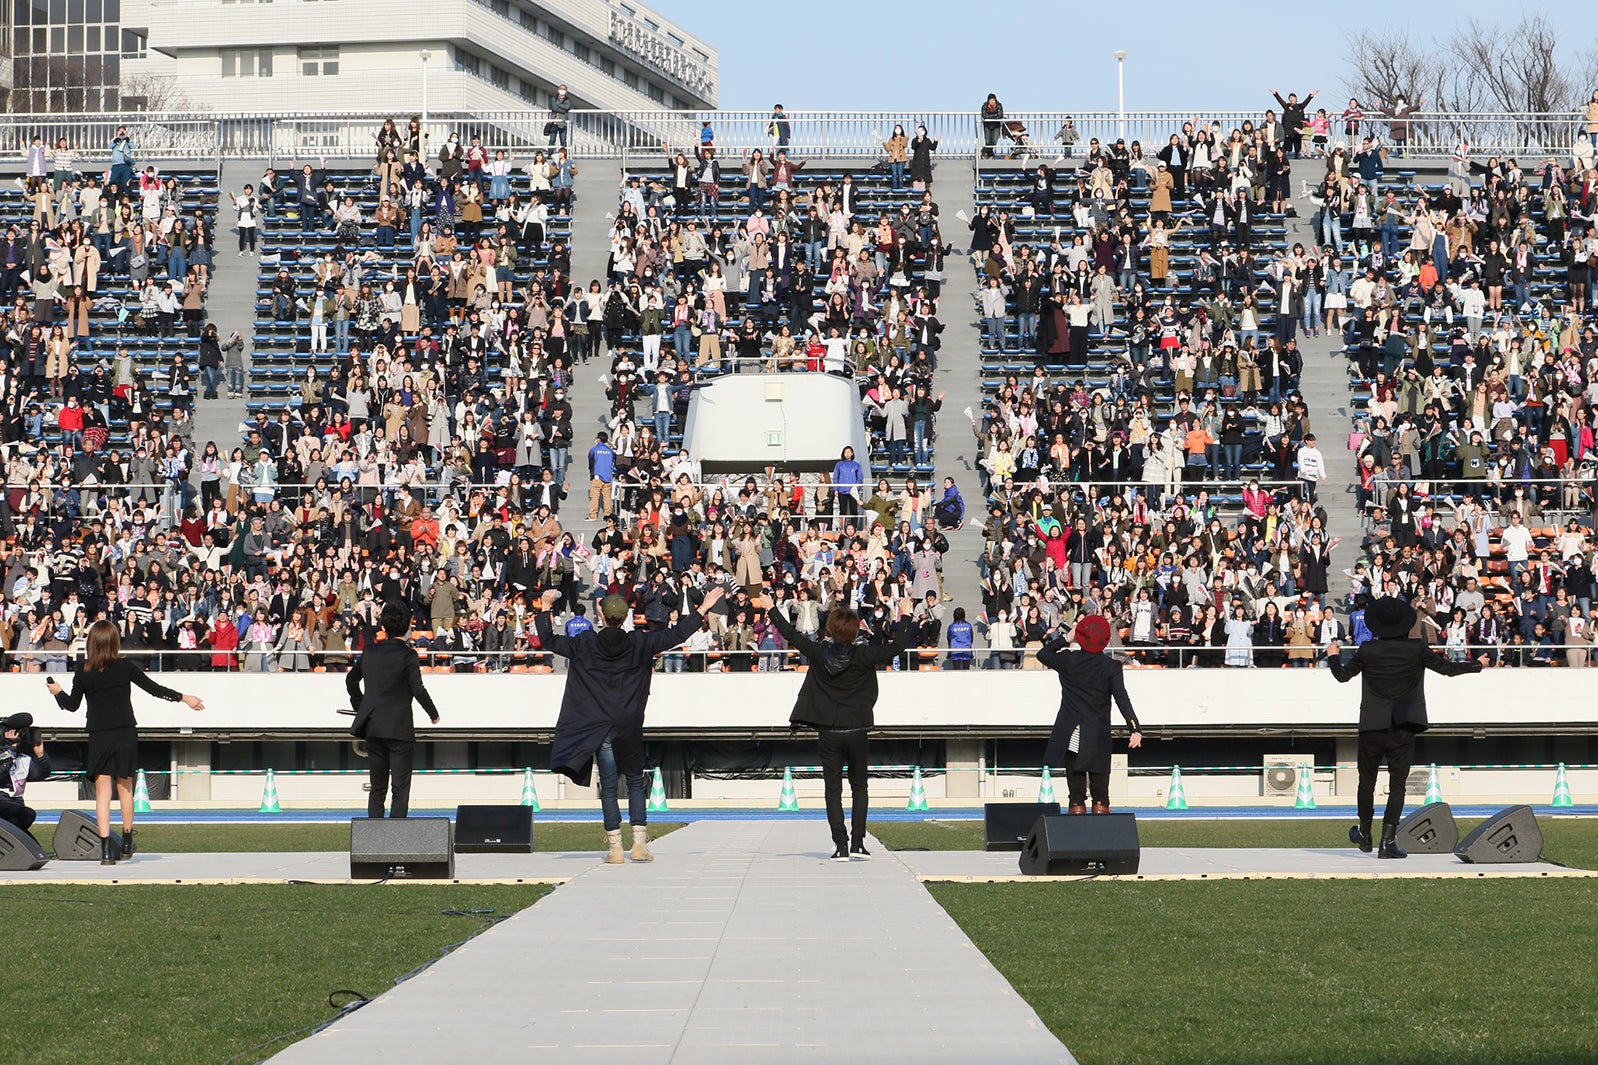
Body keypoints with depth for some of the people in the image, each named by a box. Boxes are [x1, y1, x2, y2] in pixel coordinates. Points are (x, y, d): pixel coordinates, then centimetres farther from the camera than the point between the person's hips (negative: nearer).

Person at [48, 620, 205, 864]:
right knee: (125, 789, 16)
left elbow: (72, 705, 5)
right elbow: (154, 688, 2)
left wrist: (58, 692, 25)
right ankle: (126, 843, 26)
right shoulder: (126, 667, -3)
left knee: (102, 793, -1)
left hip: (99, 738, -1)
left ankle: (106, 850, -10)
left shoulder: (82, 673, -3)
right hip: (126, 734, 1)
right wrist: (184, 698, 12)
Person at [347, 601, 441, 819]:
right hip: (399, 728, -5)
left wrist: (360, 707, 30)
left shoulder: (370, 652, 6)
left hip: (373, 727, 5)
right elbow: (418, 690, -17)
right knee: (401, 788, -1)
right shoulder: (407, 655, -11)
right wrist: (434, 714, -2)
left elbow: (351, 679, 18)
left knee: (377, 787, 12)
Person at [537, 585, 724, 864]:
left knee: (608, 788, 3)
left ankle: (614, 846, 0)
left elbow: (548, 641, -1)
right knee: (636, 785, 9)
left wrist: (545, 609, 12)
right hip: (630, 729, 1)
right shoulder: (638, 643, -4)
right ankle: (640, 843, 4)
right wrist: (702, 610, 8)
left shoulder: (585, 645, -5)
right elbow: (676, 635, -1)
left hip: (599, 730, -1)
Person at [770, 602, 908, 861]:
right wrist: (905, 618, 4)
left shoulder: (818, 652, -5)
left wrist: (773, 611, 22)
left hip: (828, 733, 1)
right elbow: (895, 648, -9)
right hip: (856, 732, -1)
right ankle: (857, 843, 3)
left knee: (833, 790, 5)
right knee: (860, 788, 12)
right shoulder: (862, 655, -11)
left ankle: (841, 846, -1)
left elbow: (790, 634, 7)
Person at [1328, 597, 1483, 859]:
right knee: (1397, 783, 1)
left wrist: (1333, 656, 28)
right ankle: (1388, 840, -8)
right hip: (1403, 729, 0)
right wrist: (1477, 665, 19)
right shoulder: (1416, 649, -3)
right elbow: (1447, 668, 3)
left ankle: (1365, 834, 26)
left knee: (1367, 780, 15)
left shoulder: (1367, 650, -3)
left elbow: (1342, 675, 7)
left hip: (1372, 728, 0)